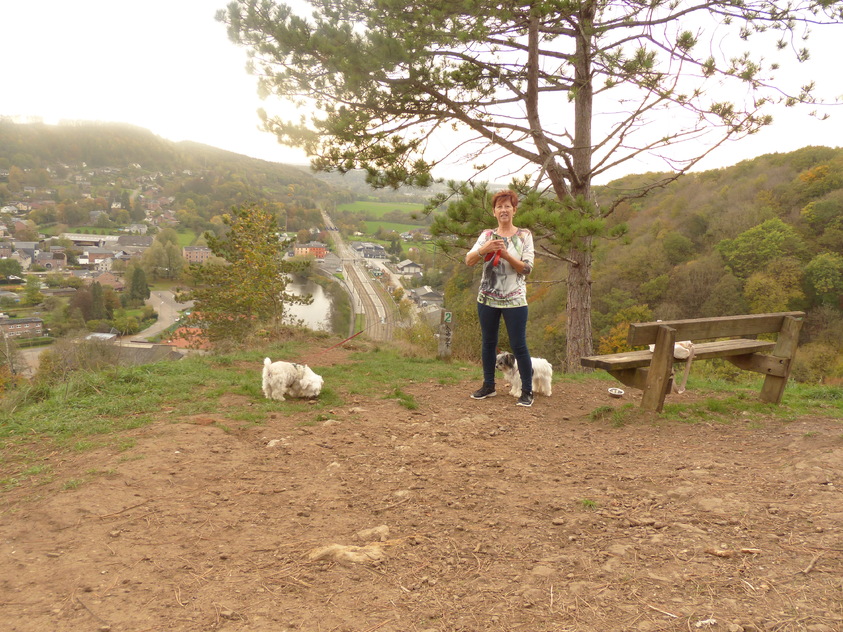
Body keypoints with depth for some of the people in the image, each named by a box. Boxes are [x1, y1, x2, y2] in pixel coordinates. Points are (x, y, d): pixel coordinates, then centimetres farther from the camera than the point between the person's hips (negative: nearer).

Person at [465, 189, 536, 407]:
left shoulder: (524, 235, 0)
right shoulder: (487, 235, 6)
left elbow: (527, 268, -7)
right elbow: (469, 261, -4)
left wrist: (506, 255, -21)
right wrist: (484, 249, -23)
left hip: (514, 300, -3)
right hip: (487, 299, 3)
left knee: (519, 346, -2)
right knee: (488, 343, 12)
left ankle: (527, 391, 9)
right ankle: (488, 386, 26)